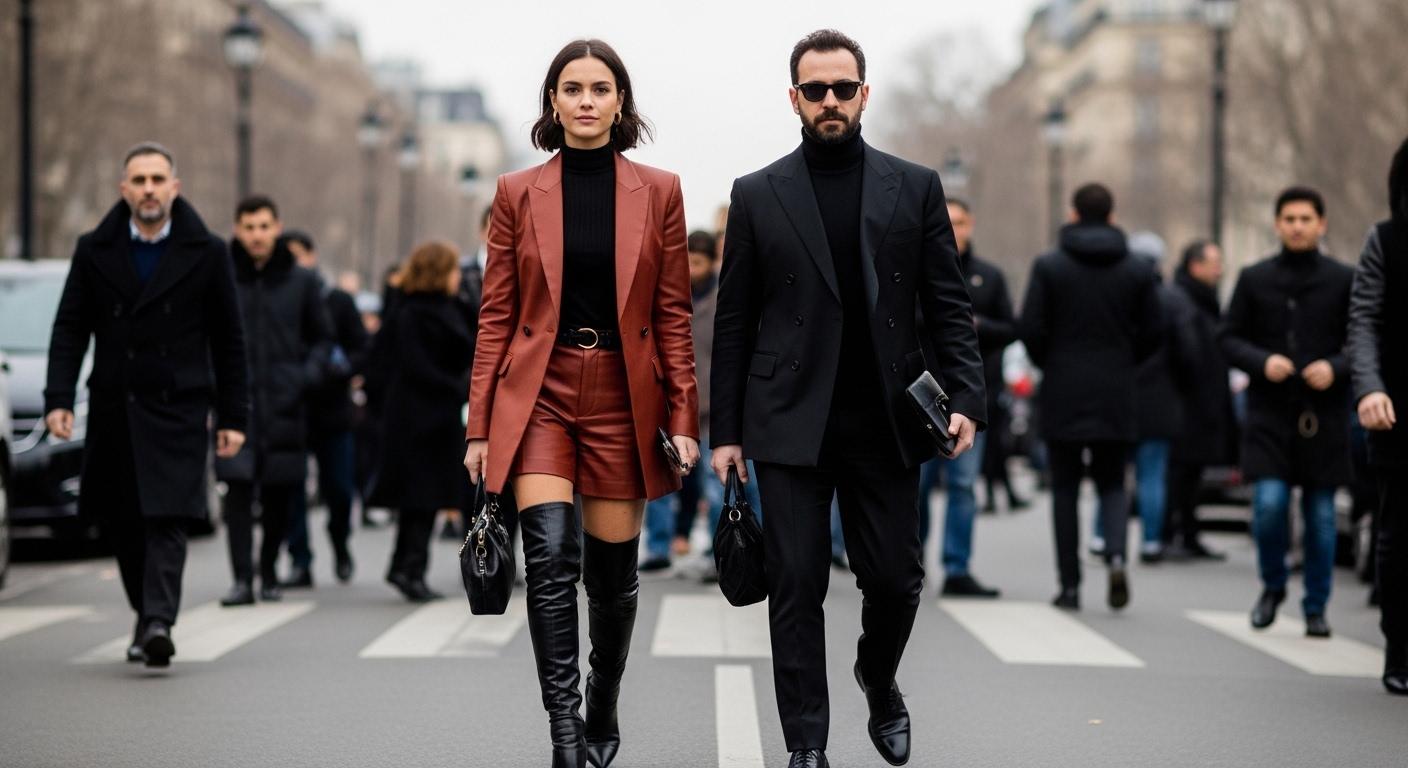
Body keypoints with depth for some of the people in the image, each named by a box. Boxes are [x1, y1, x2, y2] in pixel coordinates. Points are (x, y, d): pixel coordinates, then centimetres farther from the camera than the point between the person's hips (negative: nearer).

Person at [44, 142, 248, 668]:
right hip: (113, 408, 3)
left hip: (178, 407, -3)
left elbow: (229, 341, 5)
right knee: (123, 524, 8)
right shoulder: (94, 251, 6)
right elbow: (70, 330, 5)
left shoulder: (206, 254, 2)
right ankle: (149, 616, 23)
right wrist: (59, 399, -7)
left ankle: (158, 622, -21)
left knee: (167, 519, -14)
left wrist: (233, 417, 2)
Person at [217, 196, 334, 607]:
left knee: (280, 492, 7)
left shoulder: (301, 281, 5)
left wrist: (309, 375, -4)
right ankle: (242, 578, -9)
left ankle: (269, 573, 22)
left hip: (284, 403, 2)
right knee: (238, 488, -10)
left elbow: (321, 337, 12)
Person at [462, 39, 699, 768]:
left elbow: (674, 314, 3)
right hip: (539, 391, -1)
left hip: (623, 396, 1)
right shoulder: (518, 193, 3)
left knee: (612, 572, 7)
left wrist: (683, 418, -3)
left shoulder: (658, 191, 3)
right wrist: (480, 426, 1)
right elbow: (496, 315, 4)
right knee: (551, 554, -18)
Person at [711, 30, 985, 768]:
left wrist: (966, 398, -8)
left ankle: (879, 684, 35)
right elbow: (733, 322, 6)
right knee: (796, 587, -2)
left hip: (885, 424, 1)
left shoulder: (915, 187, 7)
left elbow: (949, 307, 6)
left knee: (896, 579, 4)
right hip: (791, 425, -1)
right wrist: (725, 430, 2)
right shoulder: (757, 195, 5)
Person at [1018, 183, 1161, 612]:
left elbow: (1031, 329, -8)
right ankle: (1115, 554, -15)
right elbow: (1152, 333, 2)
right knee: (1112, 483, 12)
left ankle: (1070, 585, 5)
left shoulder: (1048, 267, -4)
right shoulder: (1138, 271, 2)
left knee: (1065, 489, 6)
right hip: (1116, 398, 1)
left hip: (1062, 395, -1)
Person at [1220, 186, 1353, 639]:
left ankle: (1316, 608, 17)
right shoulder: (1254, 279, 6)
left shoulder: (1343, 280, 3)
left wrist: (1336, 368, -14)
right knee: (1269, 502, -12)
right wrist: (1262, 362, -11)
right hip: (1270, 413, 0)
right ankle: (1273, 586, 14)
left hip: (1323, 415, 0)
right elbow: (1229, 338, 7)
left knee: (1321, 514, 5)